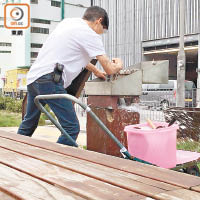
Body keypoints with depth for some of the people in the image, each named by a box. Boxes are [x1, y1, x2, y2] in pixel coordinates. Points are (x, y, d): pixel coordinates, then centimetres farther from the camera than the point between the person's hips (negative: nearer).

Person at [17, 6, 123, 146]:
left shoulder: (68, 22, 21)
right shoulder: (91, 35, -4)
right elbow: (110, 70, -3)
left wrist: (95, 71, 38)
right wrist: (119, 65, 19)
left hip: (33, 76, 10)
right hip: (49, 79, -9)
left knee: (29, 124, 23)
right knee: (72, 128, -6)